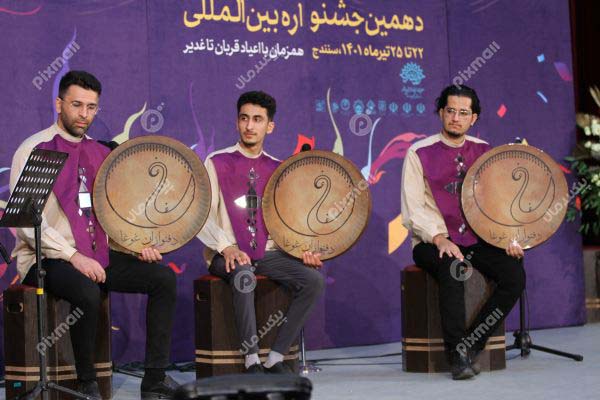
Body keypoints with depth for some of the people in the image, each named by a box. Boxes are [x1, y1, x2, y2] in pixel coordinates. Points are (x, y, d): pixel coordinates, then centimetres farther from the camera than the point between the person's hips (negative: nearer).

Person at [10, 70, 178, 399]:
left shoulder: (100, 153, 13)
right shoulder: (34, 149, -7)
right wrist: (73, 256, -24)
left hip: (97, 254, 7)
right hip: (48, 259, -7)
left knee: (164, 278, -9)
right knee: (87, 292, -37)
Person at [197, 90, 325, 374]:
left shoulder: (276, 169, 13)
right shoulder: (217, 162, 1)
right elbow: (202, 216, -7)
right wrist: (227, 247, -22)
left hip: (268, 253, 4)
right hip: (227, 254, -4)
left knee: (313, 279, -21)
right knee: (243, 276, -38)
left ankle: (275, 358, -16)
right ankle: (251, 360, -27)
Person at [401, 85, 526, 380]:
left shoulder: (483, 151, 10)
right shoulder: (420, 153, -3)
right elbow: (414, 209, -9)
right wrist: (439, 239, -23)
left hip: (477, 240, 4)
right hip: (433, 243, -4)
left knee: (514, 276, -21)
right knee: (452, 271, -35)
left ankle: (470, 345, -11)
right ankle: (458, 355, -22)